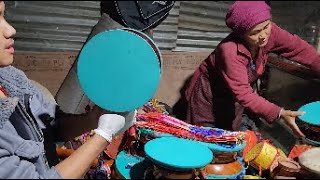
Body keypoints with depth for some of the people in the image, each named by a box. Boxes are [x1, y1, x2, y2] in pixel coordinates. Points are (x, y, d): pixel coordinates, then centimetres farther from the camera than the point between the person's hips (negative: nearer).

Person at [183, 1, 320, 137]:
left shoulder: (270, 31, -20)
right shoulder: (230, 52, -37)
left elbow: (300, 48, -12)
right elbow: (243, 93, -37)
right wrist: (279, 113, -43)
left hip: (233, 98, 6)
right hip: (208, 95, -5)